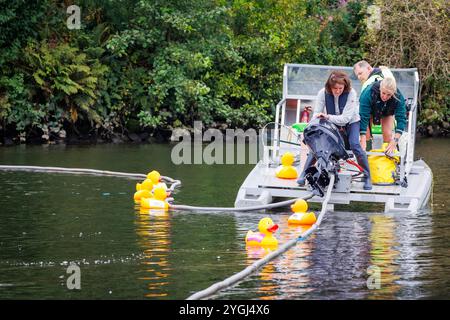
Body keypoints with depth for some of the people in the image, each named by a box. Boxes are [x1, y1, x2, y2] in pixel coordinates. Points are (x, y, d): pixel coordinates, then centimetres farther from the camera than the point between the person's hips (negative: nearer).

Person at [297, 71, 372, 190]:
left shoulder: (351, 93, -30)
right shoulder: (323, 93, -23)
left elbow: (346, 118, -33)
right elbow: (316, 114, -16)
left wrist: (328, 117, -43)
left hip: (350, 122, -2)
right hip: (331, 123, 2)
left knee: (355, 145, -23)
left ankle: (367, 177, -11)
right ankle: (304, 173, -2)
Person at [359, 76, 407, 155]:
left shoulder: (398, 97, -39)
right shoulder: (369, 93, -45)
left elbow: (401, 118, -39)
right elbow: (363, 117, -43)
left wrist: (395, 140, -51)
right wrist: (363, 143, -48)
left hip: (387, 111, 1)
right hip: (370, 110, -1)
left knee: (388, 135, -9)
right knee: (366, 135, -12)